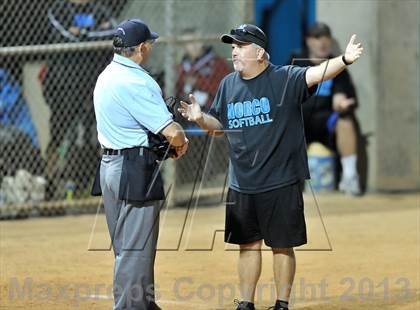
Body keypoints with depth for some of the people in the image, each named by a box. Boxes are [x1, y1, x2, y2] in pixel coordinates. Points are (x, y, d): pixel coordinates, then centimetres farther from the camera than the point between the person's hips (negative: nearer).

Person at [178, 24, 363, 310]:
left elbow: (315, 74, -26)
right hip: (241, 185, 5)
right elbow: (219, 125, 18)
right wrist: (201, 119, -3)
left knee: (282, 246, 5)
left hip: (281, 183, -5)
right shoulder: (229, 85, 8)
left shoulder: (285, 79, -9)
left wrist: (344, 60, -44)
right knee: (248, 244, 13)